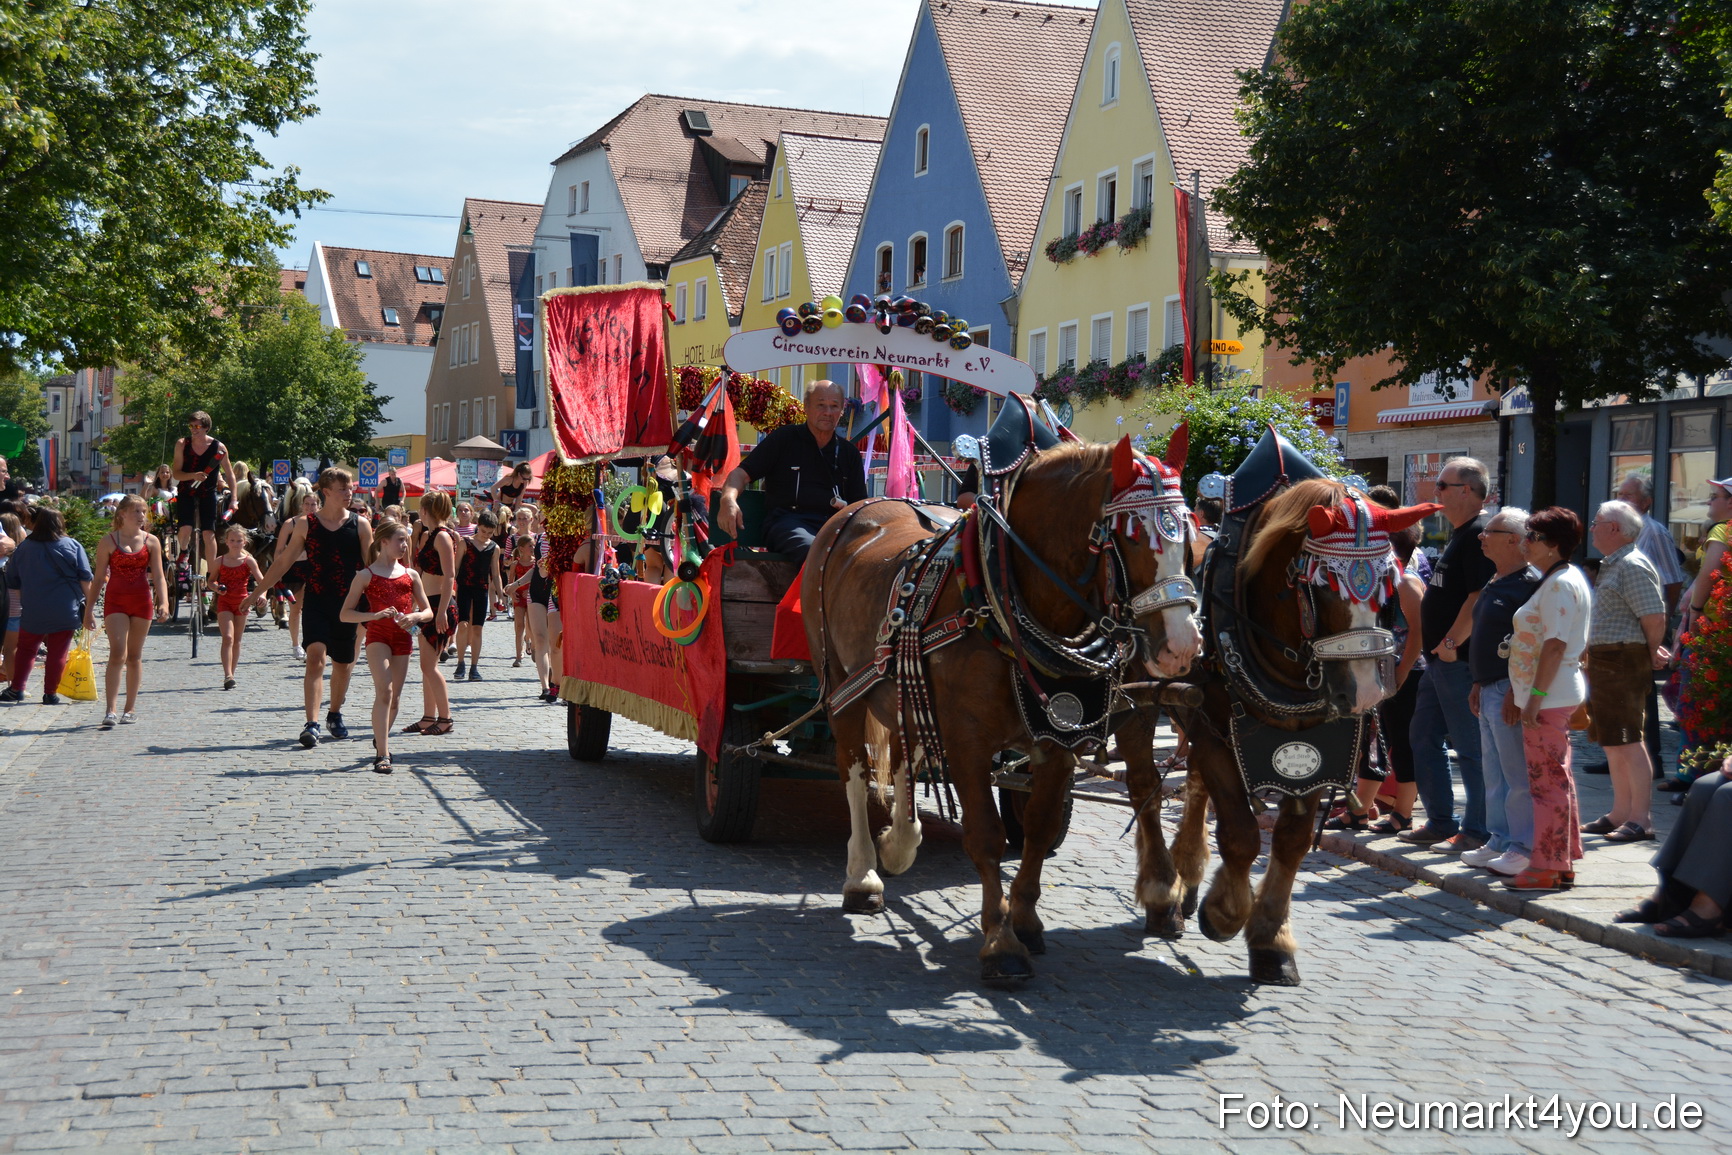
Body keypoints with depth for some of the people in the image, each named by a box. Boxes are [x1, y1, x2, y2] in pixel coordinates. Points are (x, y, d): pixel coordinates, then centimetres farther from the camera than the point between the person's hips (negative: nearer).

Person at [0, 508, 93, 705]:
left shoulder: (24, 548, 2)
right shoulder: (73, 546, -4)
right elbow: (85, 578, -4)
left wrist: (25, 600, 22)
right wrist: (88, 604, 4)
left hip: (33, 611, 1)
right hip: (65, 611, -1)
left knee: (26, 649, 16)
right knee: (58, 652, 5)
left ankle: (16, 689, 12)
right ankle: (51, 694, 7)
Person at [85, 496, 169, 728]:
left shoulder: (151, 541, 5)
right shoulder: (108, 541, 1)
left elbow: (158, 577, 2)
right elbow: (99, 578, 4)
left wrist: (163, 602, -12)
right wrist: (89, 608, 1)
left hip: (142, 602, 2)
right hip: (115, 601, -2)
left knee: (134, 656, 8)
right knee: (117, 654, -14)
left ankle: (131, 709, 17)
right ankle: (110, 711, -16)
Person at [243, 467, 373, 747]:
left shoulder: (360, 525, 2)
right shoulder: (306, 524, 1)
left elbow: (371, 566, 4)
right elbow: (284, 561, 8)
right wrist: (257, 592, 9)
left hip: (347, 604, 1)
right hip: (315, 603, -1)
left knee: (343, 665, 11)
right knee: (315, 658, -16)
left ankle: (334, 715, 33)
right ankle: (312, 724, -21)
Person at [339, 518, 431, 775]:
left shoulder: (410, 575, 10)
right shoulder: (366, 575, 0)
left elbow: (428, 611, 14)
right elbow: (345, 613, -3)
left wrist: (415, 616, -9)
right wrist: (376, 615, -18)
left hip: (403, 638, 4)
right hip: (377, 636, -4)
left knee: (395, 698, 9)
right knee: (384, 690, -18)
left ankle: (381, 740, 34)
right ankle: (382, 754, -19)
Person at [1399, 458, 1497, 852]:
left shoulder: (1481, 534, -15)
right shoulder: (1463, 533, 18)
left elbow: (1480, 596, -24)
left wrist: (1452, 641, -22)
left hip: (1462, 660, -11)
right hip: (1442, 659, 11)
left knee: (1470, 747, -3)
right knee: (1424, 738, 14)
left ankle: (1477, 832, 4)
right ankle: (1440, 823, 22)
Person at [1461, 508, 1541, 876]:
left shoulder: (1529, 583, -15)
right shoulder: (1496, 583, 17)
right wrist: (1478, 684, 22)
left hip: (1511, 690, -10)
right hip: (1491, 690, 10)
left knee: (1517, 774, -6)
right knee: (1495, 772, 14)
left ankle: (1524, 849, -1)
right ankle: (1500, 842, 22)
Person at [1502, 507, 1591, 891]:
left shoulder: (1560, 585, -15)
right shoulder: (1555, 580, 17)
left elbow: (1555, 645, -22)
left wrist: (1535, 695, -23)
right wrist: (1517, 693, 20)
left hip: (1549, 698, -11)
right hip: (1550, 697, 11)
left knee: (1548, 781, -6)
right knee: (1556, 779, 14)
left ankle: (1548, 867, -2)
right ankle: (1563, 863, 21)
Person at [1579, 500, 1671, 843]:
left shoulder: (1632, 566, -16)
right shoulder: (1611, 566, 17)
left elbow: (1655, 617, -22)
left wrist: (1652, 654, -8)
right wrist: (1652, 652, 14)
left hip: (1623, 662, -11)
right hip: (1604, 661, 11)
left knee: (1628, 741, -8)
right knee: (1612, 742, 14)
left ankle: (1640, 820, -4)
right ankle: (1620, 813, 22)